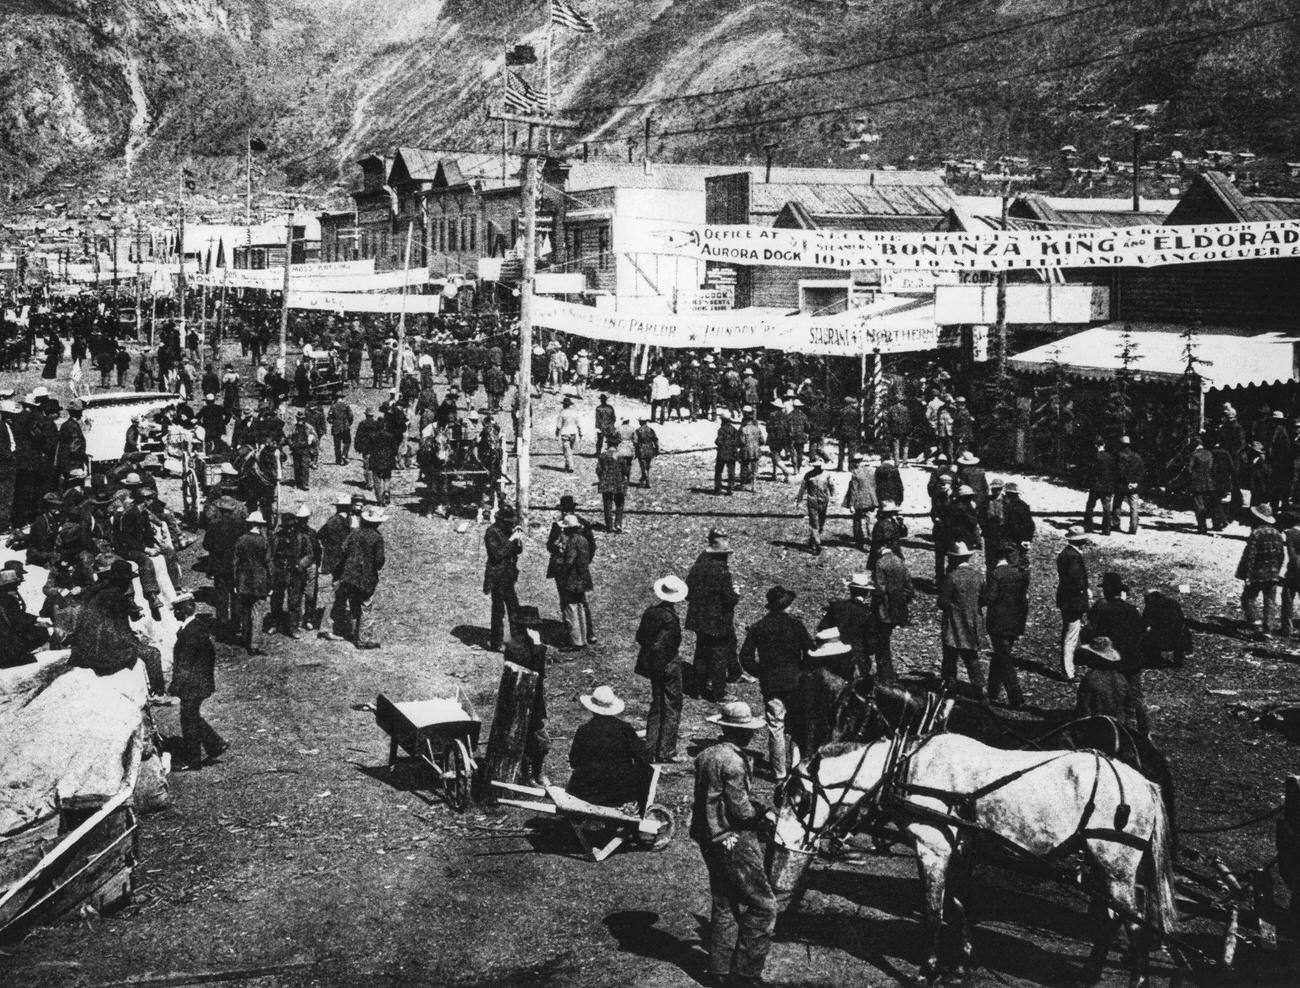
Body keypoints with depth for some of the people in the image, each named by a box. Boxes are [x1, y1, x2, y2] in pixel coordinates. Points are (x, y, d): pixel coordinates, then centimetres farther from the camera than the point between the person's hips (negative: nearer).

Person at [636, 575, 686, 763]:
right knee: (672, 709, 5)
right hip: (668, 666, -7)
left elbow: (639, 638, 5)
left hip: (652, 665, 7)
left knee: (656, 707, 18)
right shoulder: (670, 618, -23)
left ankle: (651, 751, 20)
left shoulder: (650, 612, -2)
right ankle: (666, 753, 8)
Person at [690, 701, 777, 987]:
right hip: (734, 842, -9)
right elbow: (741, 812, -21)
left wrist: (754, 807, 8)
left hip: (710, 841, 9)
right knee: (763, 905, -2)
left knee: (724, 906, 18)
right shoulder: (732, 761, -21)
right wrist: (759, 813, 0)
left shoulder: (706, 754, 7)